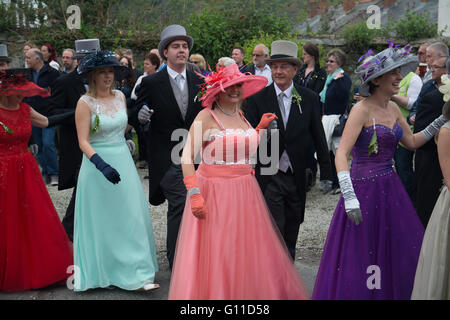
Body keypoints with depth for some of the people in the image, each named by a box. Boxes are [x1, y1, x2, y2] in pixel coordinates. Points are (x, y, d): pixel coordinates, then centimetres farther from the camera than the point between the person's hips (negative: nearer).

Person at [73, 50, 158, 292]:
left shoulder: (120, 96, 6)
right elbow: (83, 141, -16)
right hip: (97, 164, -5)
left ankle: (137, 273, 10)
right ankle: (101, 272, 19)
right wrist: (102, 165, -30)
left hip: (123, 161, 5)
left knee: (131, 216, 3)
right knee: (102, 220, 4)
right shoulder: (85, 103, -10)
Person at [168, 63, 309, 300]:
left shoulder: (240, 115, 12)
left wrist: (260, 127, 15)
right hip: (214, 192, -6)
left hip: (244, 192, 6)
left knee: (247, 253, 11)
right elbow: (187, 157, -14)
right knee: (214, 255, -1)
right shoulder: (206, 116, -8)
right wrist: (195, 194, -22)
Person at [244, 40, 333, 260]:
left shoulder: (309, 99, 2)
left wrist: (326, 173, 5)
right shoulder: (257, 99, -2)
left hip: (297, 177, 2)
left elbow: (319, 139, 5)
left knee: (290, 235, 14)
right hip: (269, 178, -2)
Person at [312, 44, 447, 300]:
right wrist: (349, 198, -30)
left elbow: (412, 142, 19)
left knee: (399, 253, 12)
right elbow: (341, 154, -22)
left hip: (390, 188, 7)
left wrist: (441, 122, 8)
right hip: (364, 189, -7)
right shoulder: (362, 110, -14)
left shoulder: (393, 108, 8)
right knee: (360, 255, 1)